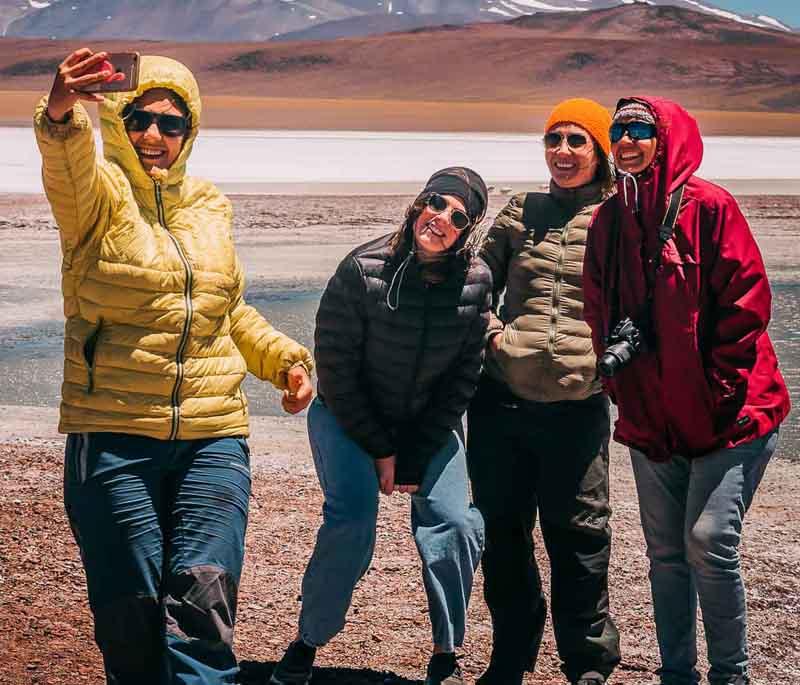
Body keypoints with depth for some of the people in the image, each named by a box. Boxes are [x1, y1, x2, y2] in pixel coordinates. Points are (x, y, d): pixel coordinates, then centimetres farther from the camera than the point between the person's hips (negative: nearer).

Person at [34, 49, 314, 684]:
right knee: (132, 614, 3)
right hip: (113, 439, -3)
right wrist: (61, 116, -51)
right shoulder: (98, 194, -2)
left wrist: (285, 356, 10)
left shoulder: (209, 206, 12)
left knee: (203, 599, -11)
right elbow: (69, 168, -29)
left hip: (213, 438, 3)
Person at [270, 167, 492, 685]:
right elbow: (335, 366, -13)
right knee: (352, 517, -21)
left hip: (429, 424, 3)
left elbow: (464, 375, -3)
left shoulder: (475, 281, -9)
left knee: (455, 522, -13)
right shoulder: (363, 269, -18)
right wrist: (380, 450, -12)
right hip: (348, 419, -3)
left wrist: (417, 455, -8)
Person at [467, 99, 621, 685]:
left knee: (577, 534, 4)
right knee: (502, 531, 11)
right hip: (502, 398, 3)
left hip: (577, 403, -3)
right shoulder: (520, 211, 11)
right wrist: (492, 331, 0)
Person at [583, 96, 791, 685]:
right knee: (666, 552, 11)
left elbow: (747, 302, -11)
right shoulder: (610, 221, 7)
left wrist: (721, 390, -13)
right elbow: (600, 312, 12)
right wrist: (622, 387, 0)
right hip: (651, 418, 6)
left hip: (726, 415, -6)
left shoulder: (707, 206, -10)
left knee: (709, 542, -11)